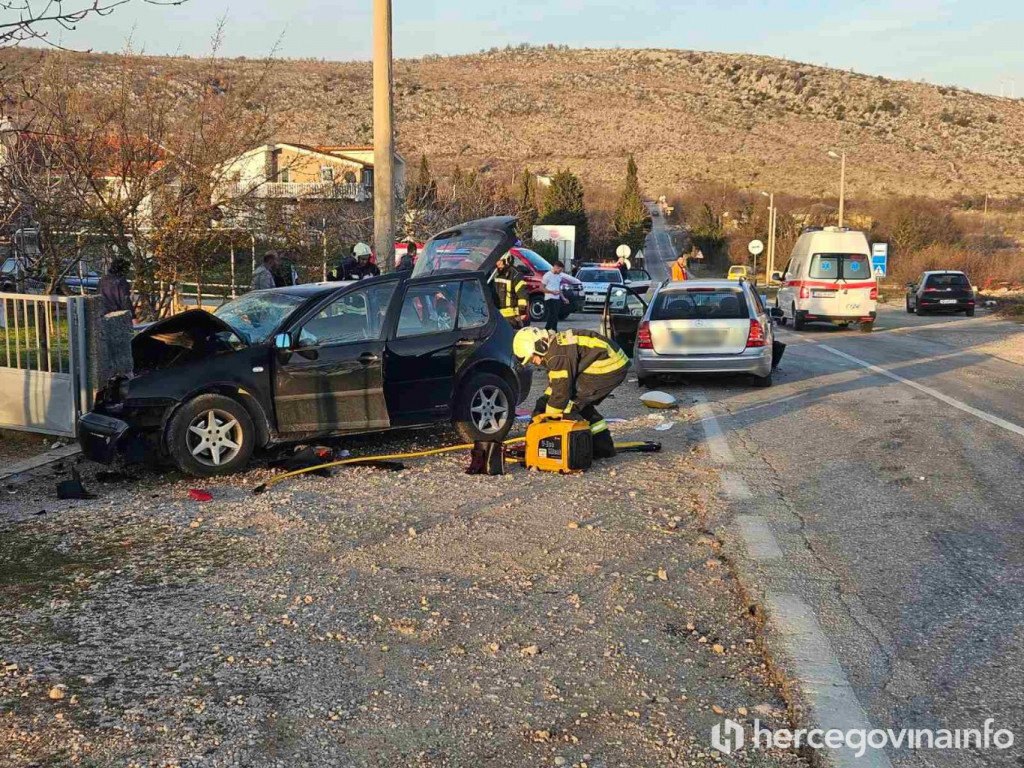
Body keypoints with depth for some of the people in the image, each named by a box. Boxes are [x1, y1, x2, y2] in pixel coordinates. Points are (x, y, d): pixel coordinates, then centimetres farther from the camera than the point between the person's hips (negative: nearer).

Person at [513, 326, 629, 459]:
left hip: (610, 366, -10)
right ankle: (604, 446, 23)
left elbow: (561, 390, -17)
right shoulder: (554, 347, 13)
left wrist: (548, 417, -6)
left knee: (569, 402, -9)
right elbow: (553, 385, 19)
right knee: (582, 404, 19)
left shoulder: (557, 354, -20)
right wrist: (540, 406, 8)